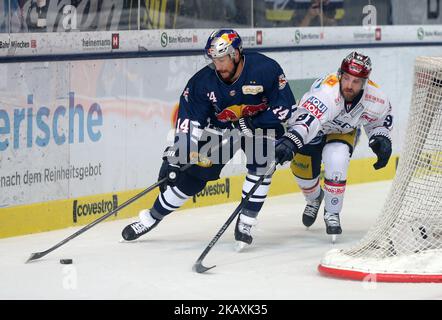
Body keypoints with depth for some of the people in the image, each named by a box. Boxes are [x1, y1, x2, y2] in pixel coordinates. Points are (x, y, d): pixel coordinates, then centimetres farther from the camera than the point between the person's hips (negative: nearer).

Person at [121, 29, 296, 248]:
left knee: (261, 165, -27)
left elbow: (285, 108, -22)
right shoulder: (203, 81, -19)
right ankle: (152, 217, 13)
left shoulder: (266, 70, -27)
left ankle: (245, 223, -13)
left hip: (260, 124, -2)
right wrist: (176, 154, -22)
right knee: (192, 172, -2)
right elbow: (189, 121, -13)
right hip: (219, 129, 2)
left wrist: (251, 124, -28)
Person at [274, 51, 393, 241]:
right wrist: (291, 141, -78)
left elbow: (382, 115, 0)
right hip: (314, 127, -2)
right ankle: (314, 199, 40)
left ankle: (332, 214, -4)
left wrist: (381, 138, -14)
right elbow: (308, 118, -62)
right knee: (304, 171, 2)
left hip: (344, 131, 2)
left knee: (336, 163, -24)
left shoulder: (375, 97, -26)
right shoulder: (327, 91, -44)